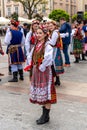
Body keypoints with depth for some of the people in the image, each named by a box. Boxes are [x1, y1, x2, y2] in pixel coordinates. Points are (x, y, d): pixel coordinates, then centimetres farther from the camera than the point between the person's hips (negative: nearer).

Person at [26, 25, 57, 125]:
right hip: (36, 71, 8)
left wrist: (41, 67, -17)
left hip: (44, 72, -8)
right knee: (40, 94, 14)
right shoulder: (37, 44, 11)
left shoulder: (47, 45, -14)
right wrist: (32, 65, 7)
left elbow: (48, 59, -27)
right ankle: (44, 114, 26)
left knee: (46, 94, -1)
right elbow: (30, 56, 19)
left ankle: (46, 116, 10)